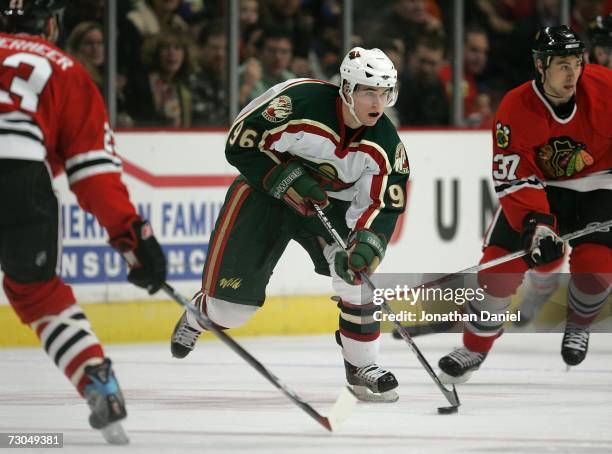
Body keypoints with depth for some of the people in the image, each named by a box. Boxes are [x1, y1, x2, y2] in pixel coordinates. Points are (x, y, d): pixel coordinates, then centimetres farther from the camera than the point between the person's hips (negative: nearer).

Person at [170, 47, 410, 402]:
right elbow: (240, 145, -21)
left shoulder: (385, 144, -18)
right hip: (265, 190, -3)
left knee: (356, 268, -26)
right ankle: (200, 311, 39)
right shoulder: (301, 101, -30)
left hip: (331, 201, 3)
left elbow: (382, 206, -15)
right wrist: (288, 180, -30)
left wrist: (366, 244, -34)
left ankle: (362, 366, -10)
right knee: (231, 307, -1)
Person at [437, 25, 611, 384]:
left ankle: (579, 326, 15)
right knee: (502, 258, -12)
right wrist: (536, 225, -36)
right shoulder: (516, 109, -23)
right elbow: (513, 179, -23)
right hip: (540, 183, 0)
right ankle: (475, 347, 5)